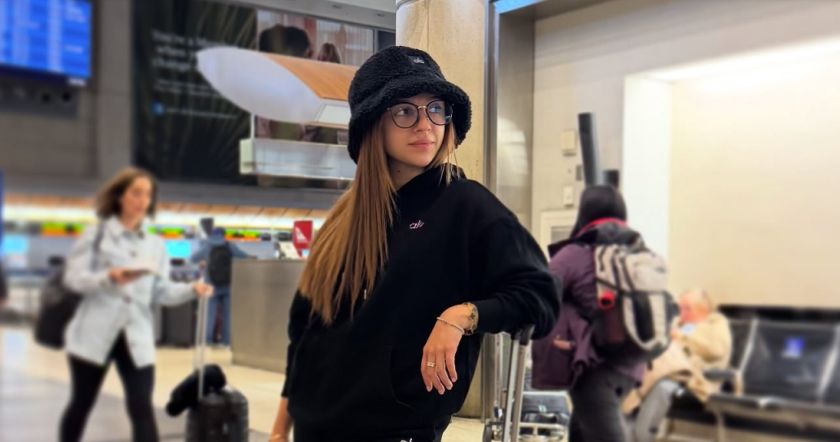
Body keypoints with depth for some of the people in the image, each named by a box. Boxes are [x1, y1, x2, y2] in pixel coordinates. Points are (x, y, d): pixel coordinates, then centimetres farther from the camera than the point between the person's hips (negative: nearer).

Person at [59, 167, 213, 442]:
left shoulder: (156, 245, 13)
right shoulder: (95, 235, 3)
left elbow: (161, 292, 7)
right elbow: (73, 277, -7)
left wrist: (192, 289, -11)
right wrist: (109, 278, -25)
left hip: (137, 338, 2)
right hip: (94, 334, -2)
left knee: (142, 407, -6)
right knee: (81, 403, 10)